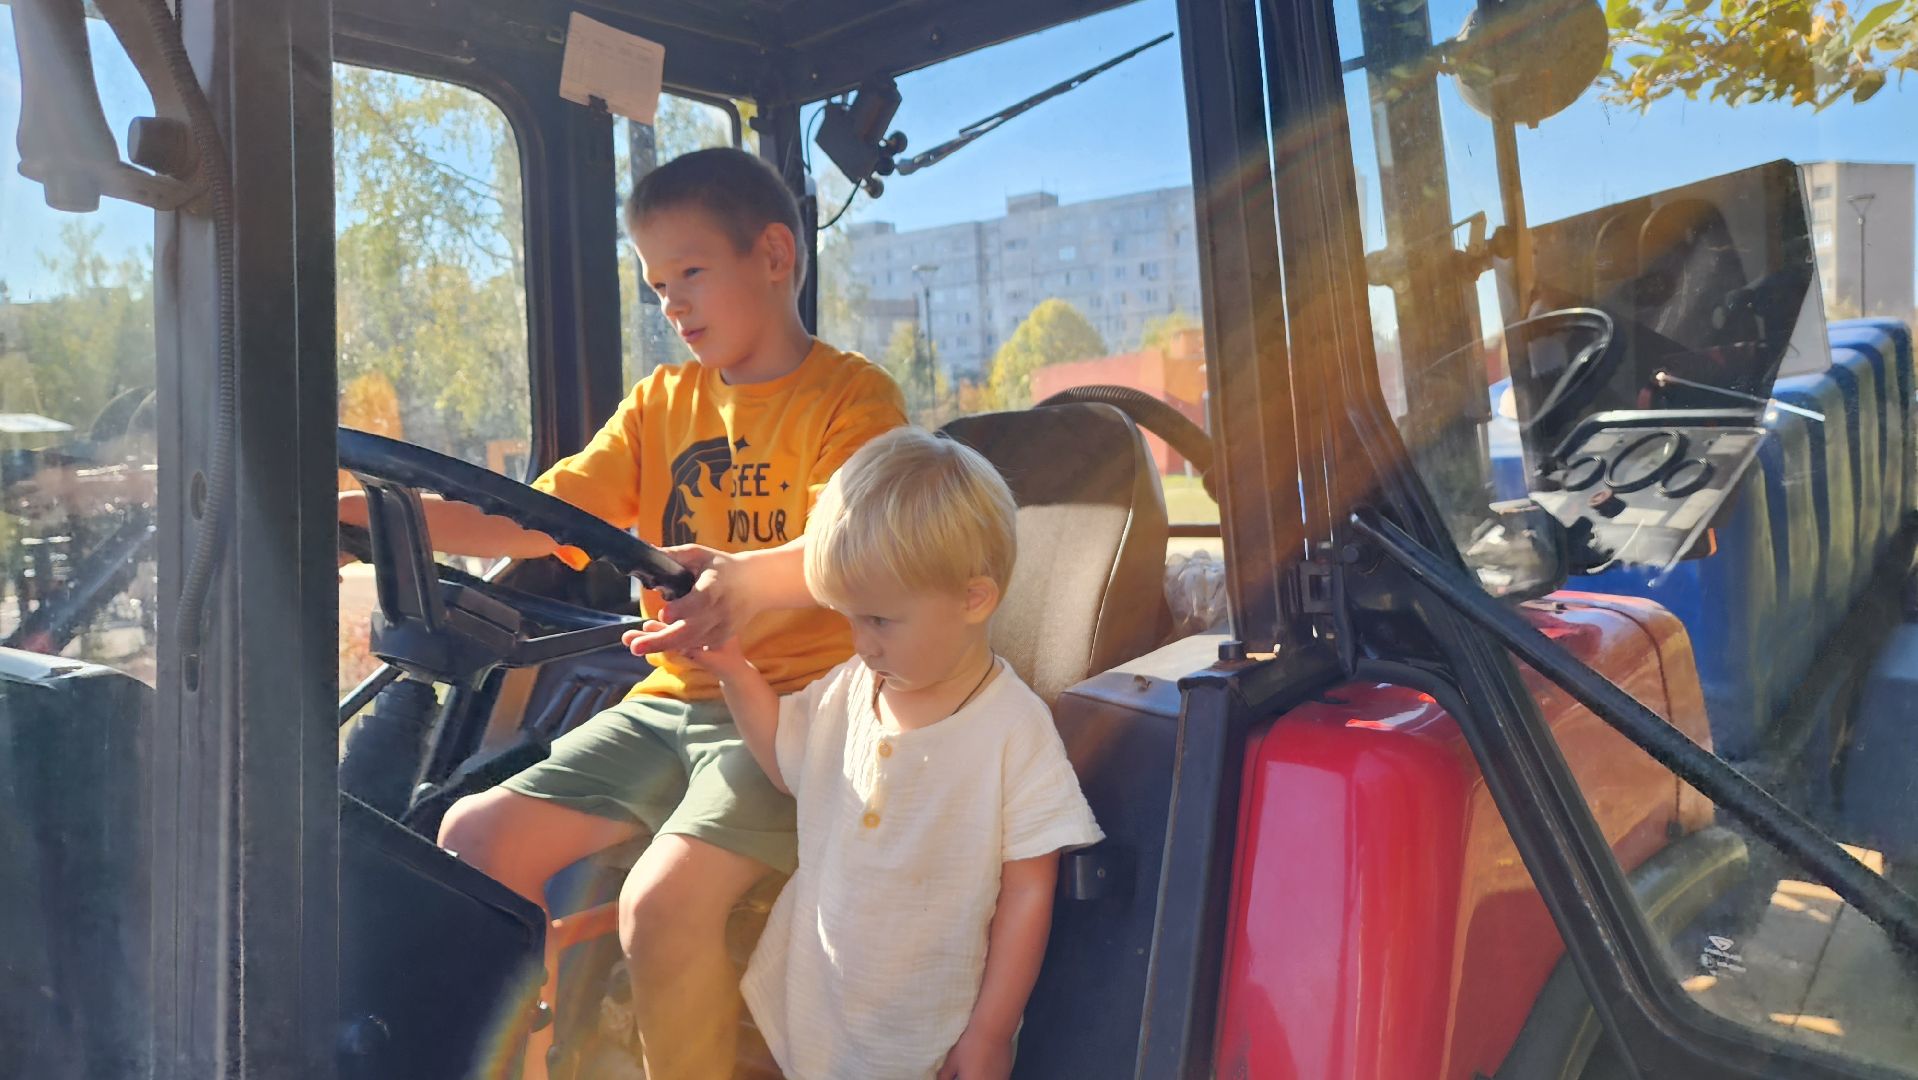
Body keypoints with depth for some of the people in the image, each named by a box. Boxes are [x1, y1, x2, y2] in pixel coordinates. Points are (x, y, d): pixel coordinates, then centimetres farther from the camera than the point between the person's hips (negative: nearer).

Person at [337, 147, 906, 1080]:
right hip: (669, 700, 7)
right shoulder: (660, 404, 15)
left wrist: (750, 582, -45)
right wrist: (373, 513, -6)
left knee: (660, 902, -26)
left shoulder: (852, 397, -5)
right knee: (475, 836, -4)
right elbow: (537, 518, 6)